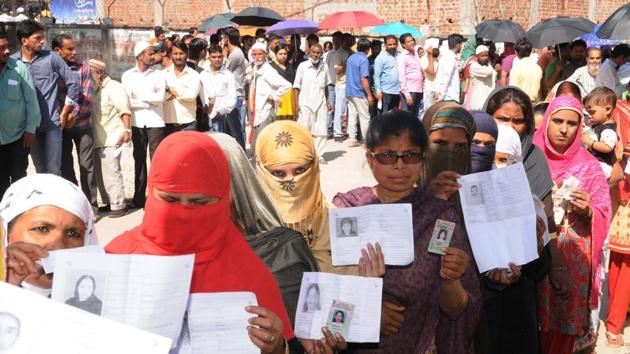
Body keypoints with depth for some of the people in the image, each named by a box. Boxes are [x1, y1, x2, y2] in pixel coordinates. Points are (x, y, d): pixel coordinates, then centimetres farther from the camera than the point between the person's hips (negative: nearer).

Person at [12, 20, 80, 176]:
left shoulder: (51, 58, -4)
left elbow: (73, 83, 0)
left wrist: (64, 114, 0)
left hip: (52, 124, -2)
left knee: (54, 171, -1)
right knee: (40, 171, 12)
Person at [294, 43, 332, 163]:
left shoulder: (324, 67, 7)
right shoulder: (303, 66, -2)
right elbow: (296, 86, 0)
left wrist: (327, 102, 13)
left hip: (320, 103, 3)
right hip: (305, 103, -3)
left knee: (321, 130, 0)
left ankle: (319, 155, 8)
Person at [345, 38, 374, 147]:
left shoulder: (350, 58, 10)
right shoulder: (364, 59, -14)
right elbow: (364, 79, -19)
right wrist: (369, 95, -16)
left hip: (349, 92, 7)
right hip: (359, 93, -7)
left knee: (352, 115, 9)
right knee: (365, 117, 0)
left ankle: (352, 139, 10)